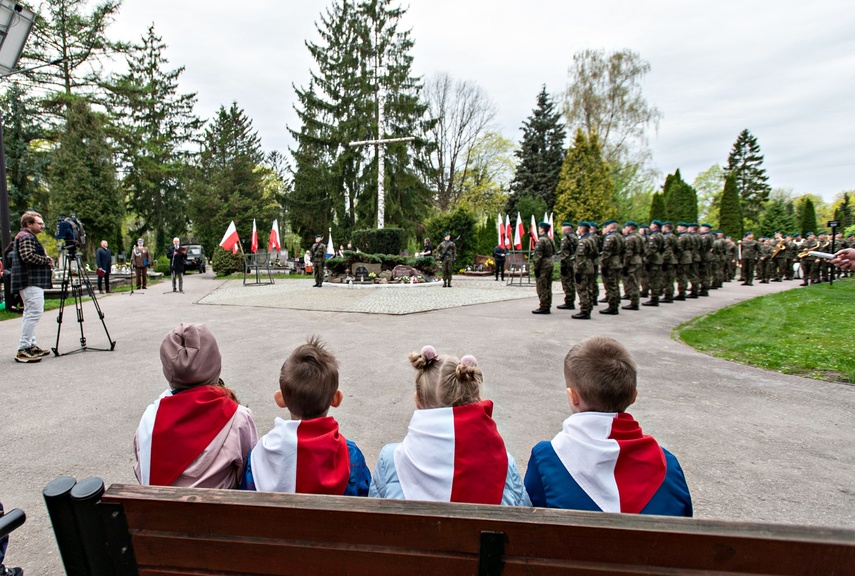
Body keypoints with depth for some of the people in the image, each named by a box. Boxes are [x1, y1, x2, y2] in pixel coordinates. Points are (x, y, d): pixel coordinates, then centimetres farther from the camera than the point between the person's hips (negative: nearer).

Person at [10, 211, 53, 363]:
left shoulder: (28, 237, 23)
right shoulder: (25, 237, -10)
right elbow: (28, 256, -22)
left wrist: (45, 259, 12)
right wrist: (46, 260, -10)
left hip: (32, 281, 12)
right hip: (31, 282, -12)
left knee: (30, 313, 13)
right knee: (34, 312, -15)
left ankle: (31, 346, 17)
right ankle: (22, 350, -16)